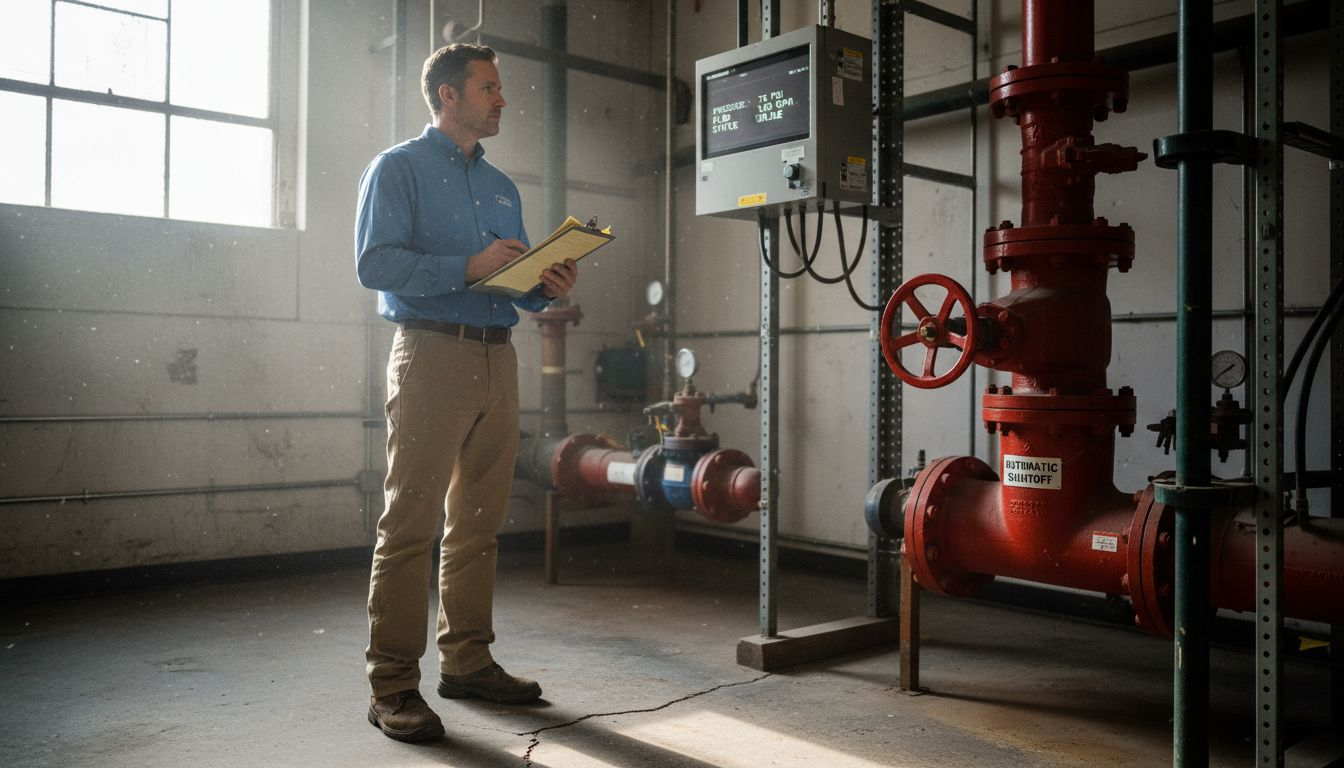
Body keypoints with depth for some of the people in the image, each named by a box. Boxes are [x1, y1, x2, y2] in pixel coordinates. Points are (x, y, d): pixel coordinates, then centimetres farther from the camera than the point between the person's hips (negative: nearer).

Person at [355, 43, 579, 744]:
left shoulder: (501, 187, 23)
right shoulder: (399, 168, 3)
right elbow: (375, 263, -11)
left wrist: (546, 288, 1)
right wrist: (468, 267, -18)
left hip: (498, 361, 7)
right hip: (431, 355, -7)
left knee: (478, 522, 10)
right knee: (411, 523, -6)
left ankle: (467, 660, 20)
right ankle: (393, 685, 0)